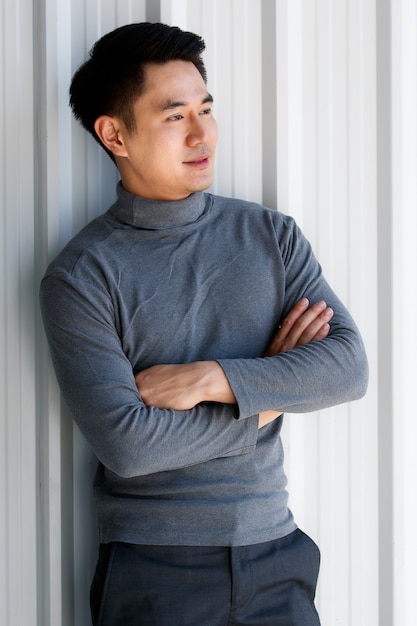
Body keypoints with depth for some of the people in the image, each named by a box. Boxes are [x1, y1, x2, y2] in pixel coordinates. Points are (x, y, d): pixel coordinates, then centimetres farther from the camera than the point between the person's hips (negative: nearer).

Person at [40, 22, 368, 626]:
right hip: (153, 569, -3)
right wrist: (265, 398, -9)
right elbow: (126, 444, -17)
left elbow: (350, 367, -6)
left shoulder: (273, 235, 4)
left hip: (274, 555, 3)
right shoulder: (81, 276, -8)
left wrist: (212, 378, -16)